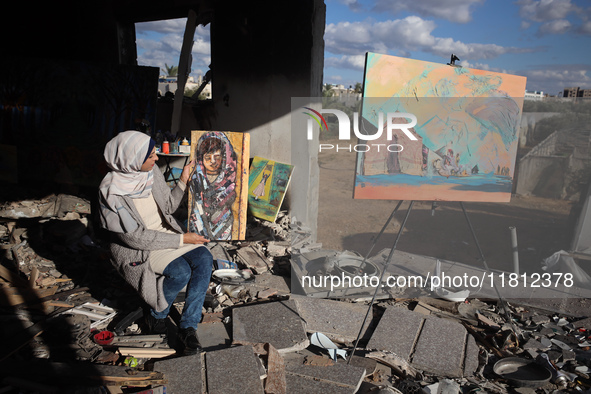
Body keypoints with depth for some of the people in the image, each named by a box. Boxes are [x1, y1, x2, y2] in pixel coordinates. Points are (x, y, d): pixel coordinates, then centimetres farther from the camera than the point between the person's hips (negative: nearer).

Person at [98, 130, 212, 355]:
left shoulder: (152, 171, -4)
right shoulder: (111, 191, -21)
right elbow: (136, 238, -21)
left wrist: (183, 182, -4)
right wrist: (182, 239, -21)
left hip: (166, 232, 6)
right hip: (137, 249, -6)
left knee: (204, 258, -20)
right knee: (180, 271, -28)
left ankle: (188, 326, -9)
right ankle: (156, 315, 4)